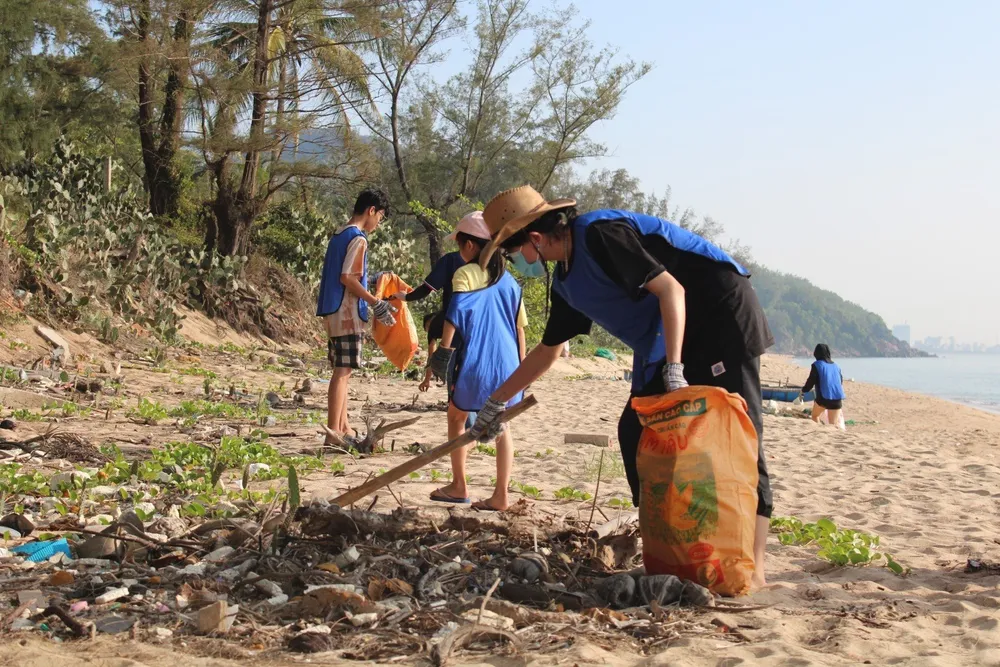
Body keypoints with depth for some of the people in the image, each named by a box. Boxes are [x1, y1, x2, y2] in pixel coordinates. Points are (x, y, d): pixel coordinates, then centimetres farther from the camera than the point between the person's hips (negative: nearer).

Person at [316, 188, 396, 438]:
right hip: (347, 314, -10)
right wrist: (376, 303, -17)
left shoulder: (338, 235, 15)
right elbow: (347, 278, -20)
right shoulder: (358, 238, -13)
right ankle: (333, 433, -7)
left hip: (334, 312, 10)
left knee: (342, 371, 14)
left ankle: (342, 429, 20)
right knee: (343, 371, -8)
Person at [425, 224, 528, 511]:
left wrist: (444, 351, -16)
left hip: (475, 362, -5)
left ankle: (459, 486, 17)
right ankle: (501, 495, 7)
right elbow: (520, 327, 14)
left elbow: (455, 314, -16)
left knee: (457, 418, 15)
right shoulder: (509, 280, 12)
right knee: (501, 427, 10)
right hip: (507, 365, 5)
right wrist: (521, 367, 19)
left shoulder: (466, 274, -4)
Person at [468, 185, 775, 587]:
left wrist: (674, 368, -30)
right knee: (636, 429, 4)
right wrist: (495, 402, 23)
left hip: (720, 312, -10)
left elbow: (671, 289, -24)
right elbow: (548, 350, 21)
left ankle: (753, 568, -19)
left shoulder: (601, 235, -19)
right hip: (669, 337, 10)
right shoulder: (566, 283, 10)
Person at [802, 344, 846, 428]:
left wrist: (804, 389, 17)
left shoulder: (817, 365, -2)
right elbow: (841, 381, 20)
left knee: (815, 416, 24)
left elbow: (811, 381, -2)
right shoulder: (836, 366, 12)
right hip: (837, 399, 3)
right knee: (834, 424, 4)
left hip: (823, 397, -3)